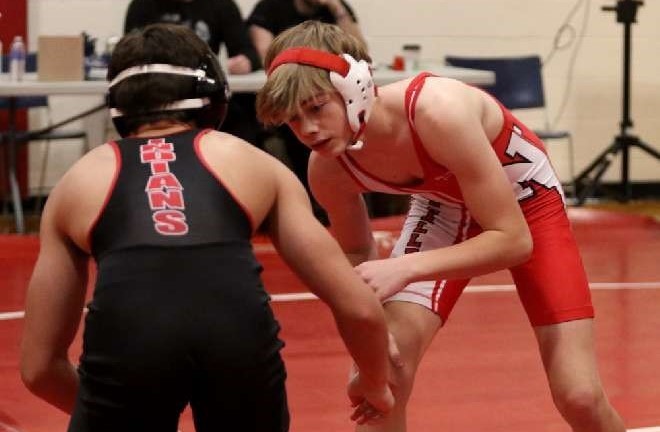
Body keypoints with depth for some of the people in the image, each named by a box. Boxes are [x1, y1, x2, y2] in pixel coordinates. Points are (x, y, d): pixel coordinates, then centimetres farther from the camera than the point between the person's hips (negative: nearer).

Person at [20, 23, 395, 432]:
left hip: (123, 337, 0)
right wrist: (375, 383, 47)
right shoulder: (252, 162, 29)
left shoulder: (79, 180, 30)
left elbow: (38, 365, 32)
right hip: (238, 330, 1)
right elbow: (358, 306, 27)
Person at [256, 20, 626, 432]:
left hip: (526, 198, -4)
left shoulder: (438, 113, -40)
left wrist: (405, 268, -42)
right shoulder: (328, 169, -23)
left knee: (580, 397, -11)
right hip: (444, 207, 4)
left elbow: (513, 240, -35)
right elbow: (359, 254, -2)